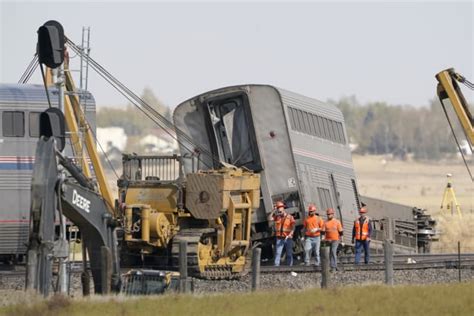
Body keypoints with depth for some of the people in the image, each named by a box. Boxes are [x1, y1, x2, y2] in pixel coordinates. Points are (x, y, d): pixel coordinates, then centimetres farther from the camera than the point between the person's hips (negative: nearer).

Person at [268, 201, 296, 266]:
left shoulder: (290, 217, 0)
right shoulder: (277, 217, 9)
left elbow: (293, 227, -5)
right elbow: (269, 218, -4)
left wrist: (290, 234, -20)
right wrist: (274, 210, -6)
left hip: (288, 238, -2)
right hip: (279, 238, 2)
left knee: (289, 254, 4)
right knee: (277, 253, -8)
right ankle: (276, 265, -12)